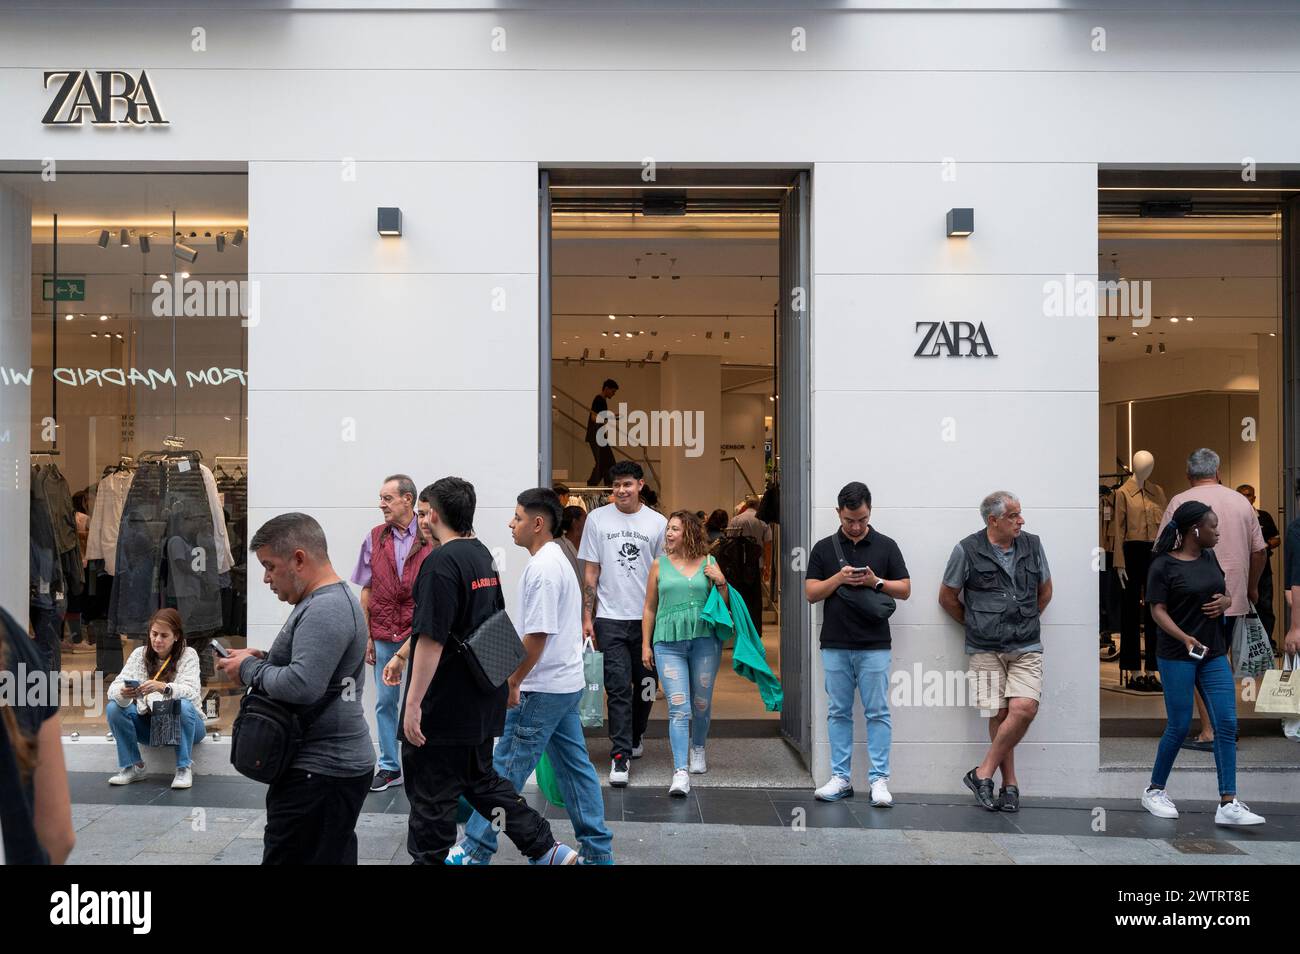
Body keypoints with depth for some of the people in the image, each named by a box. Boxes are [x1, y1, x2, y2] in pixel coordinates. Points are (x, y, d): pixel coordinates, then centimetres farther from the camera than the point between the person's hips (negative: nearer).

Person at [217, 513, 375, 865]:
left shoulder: (324, 610, -19)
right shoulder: (334, 599, 15)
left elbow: (301, 686, -28)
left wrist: (249, 669, -12)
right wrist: (264, 659, 8)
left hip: (320, 772, -11)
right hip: (335, 763, 11)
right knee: (333, 856, 16)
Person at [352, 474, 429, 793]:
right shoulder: (374, 538, 5)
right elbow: (366, 591, 8)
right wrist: (365, 636, 4)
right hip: (384, 636, 3)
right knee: (385, 701, 10)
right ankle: (389, 767, 23)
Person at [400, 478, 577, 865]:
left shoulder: (440, 563, -19)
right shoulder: (484, 555, 10)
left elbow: (431, 639, -24)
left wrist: (413, 703, -19)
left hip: (442, 707, -9)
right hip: (482, 701, 9)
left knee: (431, 796, 5)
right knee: (482, 780, 20)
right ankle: (545, 849, 19)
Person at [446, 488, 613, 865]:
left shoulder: (542, 568, -19)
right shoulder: (557, 559, 13)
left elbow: (537, 636, -22)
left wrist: (512, 682, -13)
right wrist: (519, 677, 21)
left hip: (542, 689, -10)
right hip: (566, 682, 10)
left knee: (506, 769, 1)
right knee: (574, 766, 13)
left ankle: (476, 850, 12)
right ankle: (597, 850, 19)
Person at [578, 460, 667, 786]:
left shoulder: (657, 522, 4)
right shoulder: (597, 518, 3)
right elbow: (591, 572, 4)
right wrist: (587, 617, -1)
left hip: (648, 618, 2)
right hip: (611, 617, -1)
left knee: (645, 687, 12)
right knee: (618, 688, -7)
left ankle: (633, 738, 34)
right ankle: (620, 756, -3)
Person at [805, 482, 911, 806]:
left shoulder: (886, 546, 3)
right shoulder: (824, 548, 6)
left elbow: (905, 589, 3)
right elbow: (811, 593, 2)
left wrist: (876, 582, -14)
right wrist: (839, 578, -13)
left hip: (874, 645, -1)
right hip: (835, 645, 2)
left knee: (878, 713, 1)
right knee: (838, 713, 8)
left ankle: (879, 779, 8)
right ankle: (841, 778, 16)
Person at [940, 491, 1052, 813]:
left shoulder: (1032, 545, 6)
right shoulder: (967, 551, -5)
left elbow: (1045, 591, 21)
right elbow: (947, 597, 6)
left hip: (1026, 647, 2)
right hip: (986, 650, -2)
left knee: (1024, 709, -14)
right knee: (999, 714, 0)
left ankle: (983, 774, -1)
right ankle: (1010, 784, 14)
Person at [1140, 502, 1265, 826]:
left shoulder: (1210, 557, 9)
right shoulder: (1163, 565, -10)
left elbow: (1226, 594, 21)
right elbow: (1158, 611, -12)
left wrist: (1224, 601, -4)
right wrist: (1186, 638, -28)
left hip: (1214, 655, 6)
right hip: (1177, 656, -6)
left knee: (1227, 724, -2)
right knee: (1179, 726, 0)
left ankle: (1228, 805, 1)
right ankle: (1154, 791, 19)